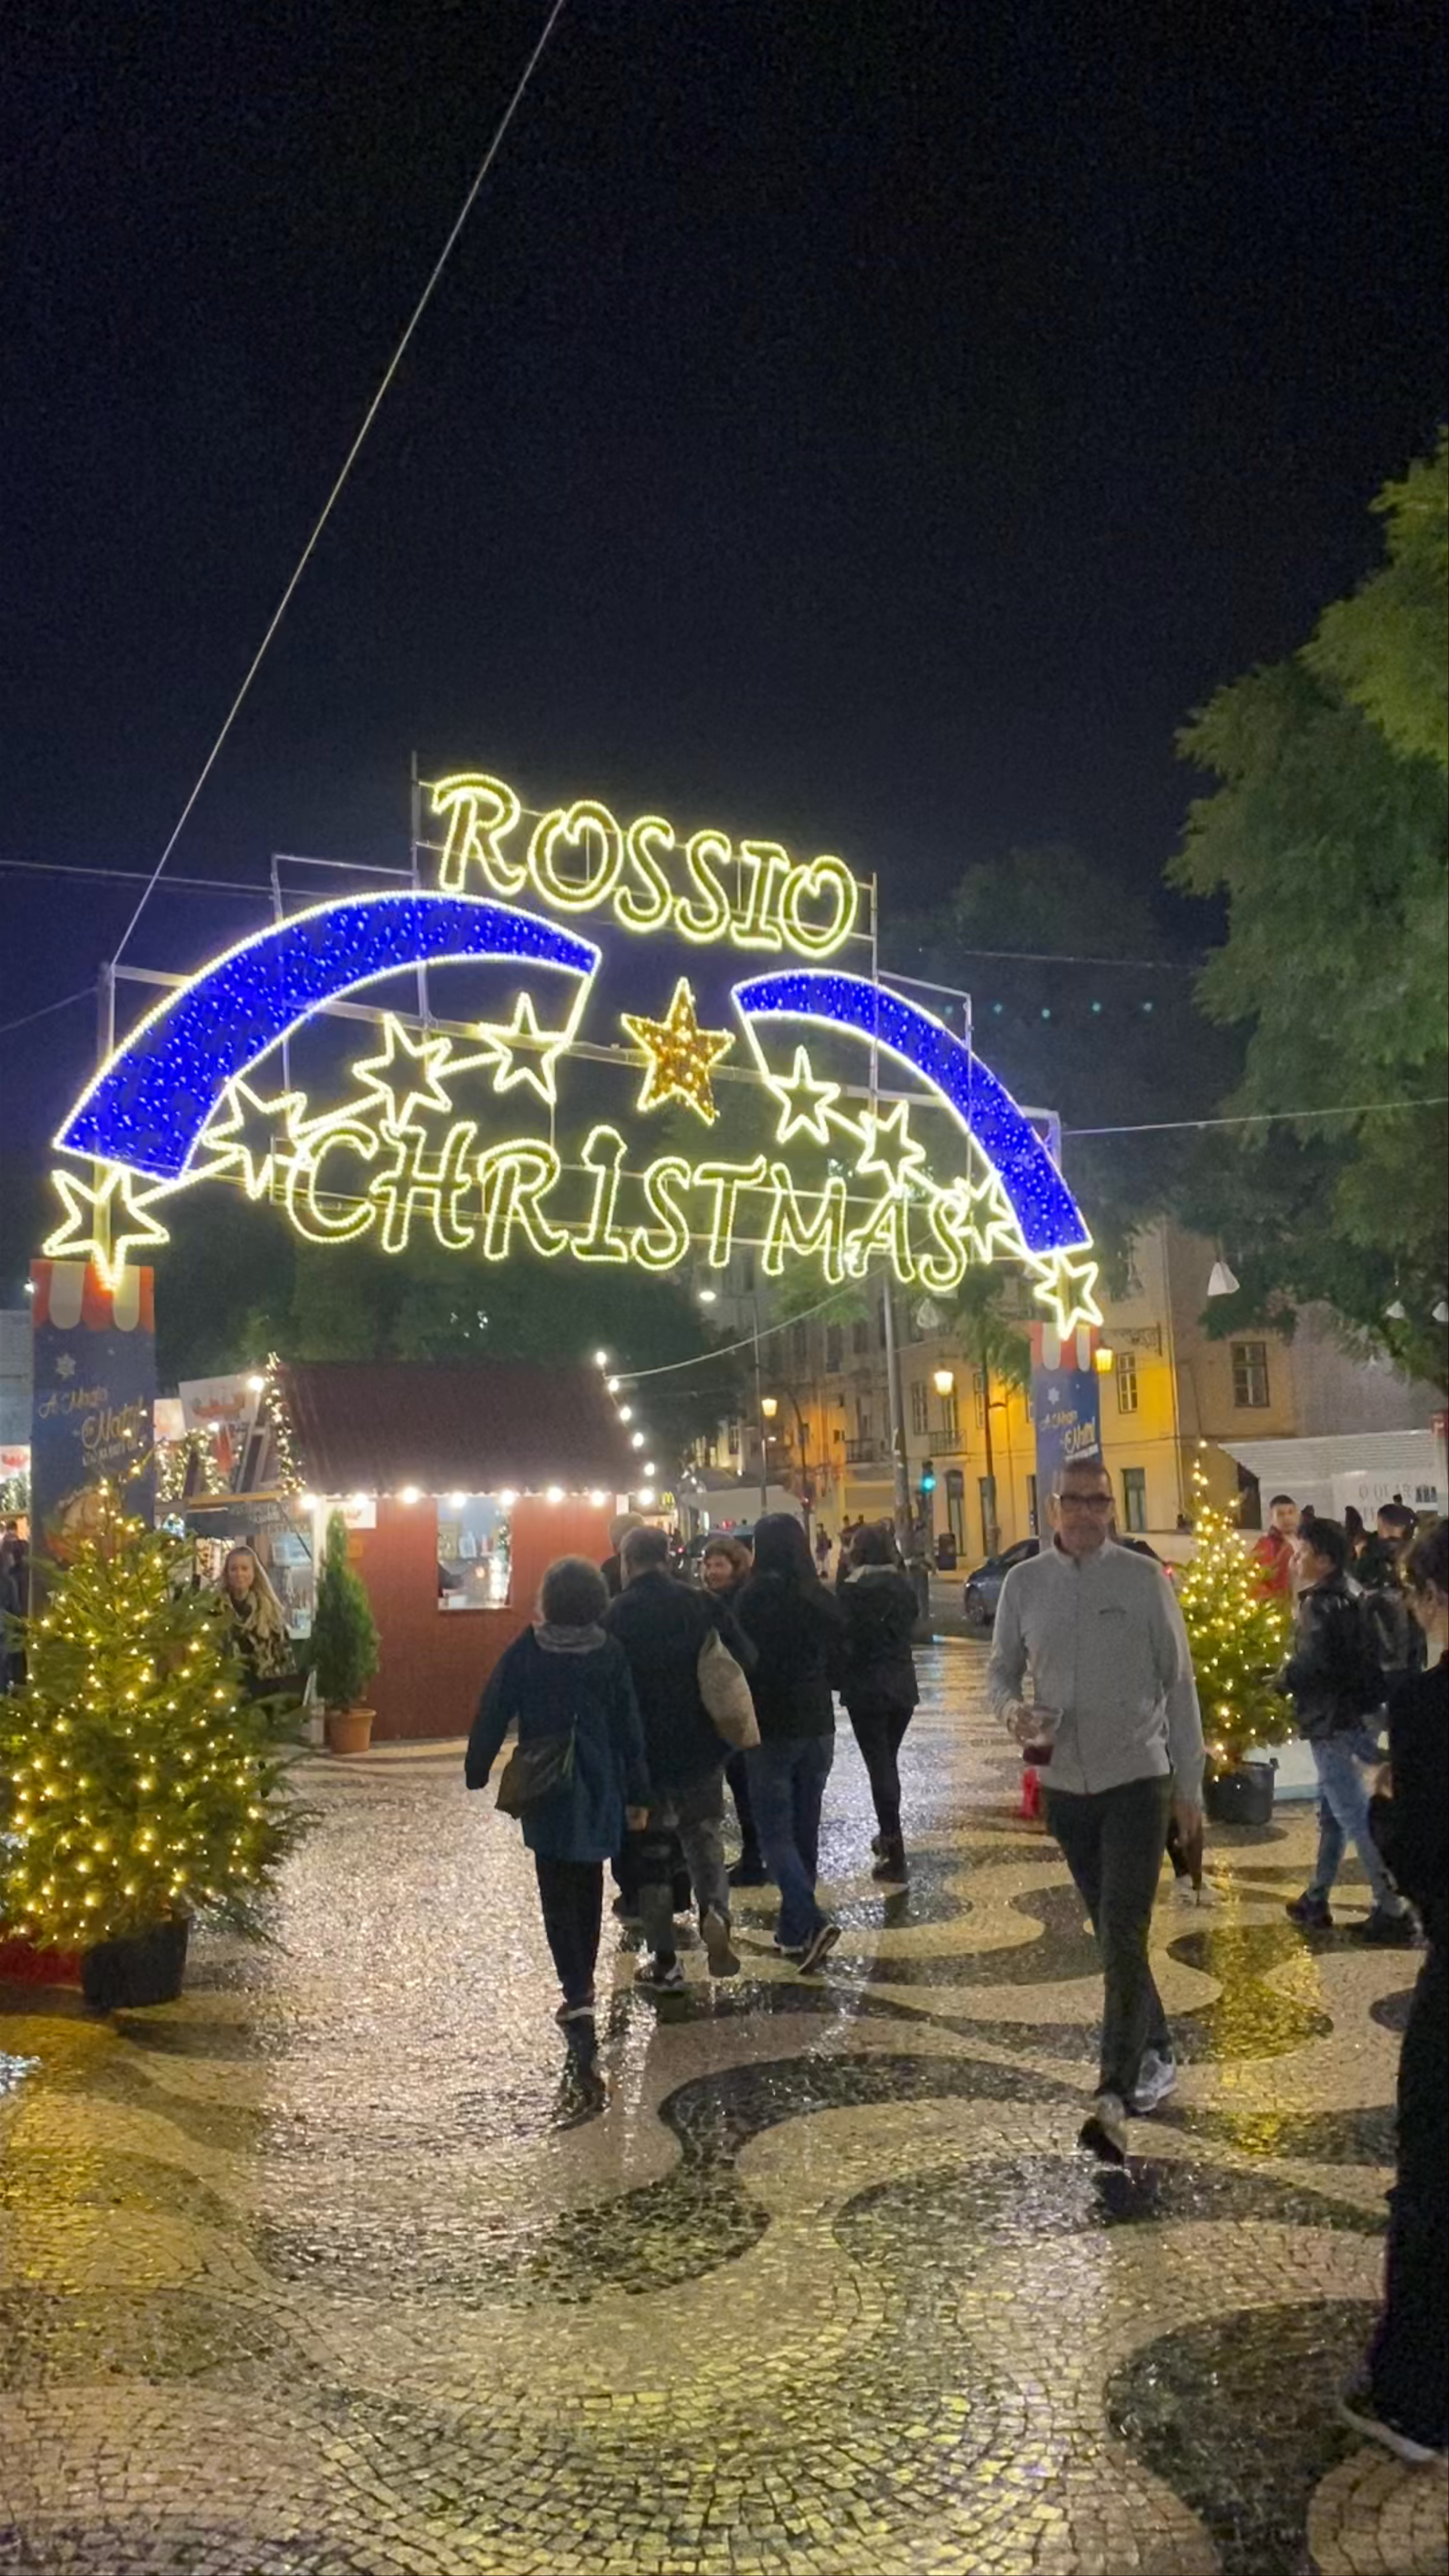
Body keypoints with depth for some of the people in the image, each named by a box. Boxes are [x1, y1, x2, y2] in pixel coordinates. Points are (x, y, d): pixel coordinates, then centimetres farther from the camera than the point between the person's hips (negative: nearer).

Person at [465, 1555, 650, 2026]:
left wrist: (476, 1772, 4)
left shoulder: (525, 1652, -8)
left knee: (558, 1890, 3)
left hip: (546, 1792, -2)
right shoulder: (611, 1653, -5)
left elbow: (493, 1715, -6)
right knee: (588, 1884, 18)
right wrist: (638, 1792, 4)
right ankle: (584, 1979, 26)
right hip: (599, 1789, 2)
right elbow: (629, 1726, -2)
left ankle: (577, 1990, -6)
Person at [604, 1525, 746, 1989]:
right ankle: (715, 1913, -9)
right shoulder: (705, 1605, -3)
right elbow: (744, 1667, 0)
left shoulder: (616, 1616, -11)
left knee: (651, 1854, 11)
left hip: (644, 1754, -2)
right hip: (702, 1749, 2)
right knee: (704, 1837, 18)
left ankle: (664, 1961, 14)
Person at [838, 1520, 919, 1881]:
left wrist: (838, 1677, 0)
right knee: (889, 1762, 21)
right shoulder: (903, 1587, 4)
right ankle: (890, 1835, 32)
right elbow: (909, 1628, 11)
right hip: (903, 1687, 6)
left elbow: (846, 1640, -14)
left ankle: (894, 1852, -4)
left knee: (879, 1766, -2)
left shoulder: (853, 1590, -13)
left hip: (867, 1688, -6)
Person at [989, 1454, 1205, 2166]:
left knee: (1123, 1937, -12)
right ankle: (1155, 2056, 34)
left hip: (1137, 1778, -4)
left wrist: (1191, 1785, -2)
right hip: (1065, 1784, 4)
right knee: (1113, 1936, 16)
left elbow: (1179, 1682, -2)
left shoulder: (1143, 1579, -7)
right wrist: (1012, 1709, -14)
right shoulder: (1023, 1583, 0)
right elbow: (1002, 1671, 10)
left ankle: (1115, 2096, -13)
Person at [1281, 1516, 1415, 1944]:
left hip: (1334, 1723, -10)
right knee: (1332, 1813, 17)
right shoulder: (1343, 1600, 13)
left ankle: (1393, 1912, -2)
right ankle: (1316, 1900, 27)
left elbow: (1312, 1663, -29)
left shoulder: (1323, 1606, -17)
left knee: (1355, 1817, -5)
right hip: (1343, 1719, 10)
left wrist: (1282, 1679, -10)